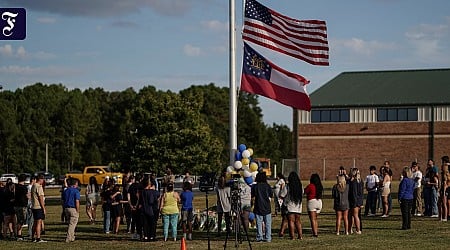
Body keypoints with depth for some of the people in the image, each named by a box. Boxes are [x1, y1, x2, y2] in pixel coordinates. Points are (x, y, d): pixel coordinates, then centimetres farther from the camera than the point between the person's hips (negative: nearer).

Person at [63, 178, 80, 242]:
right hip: (73, 209, -7)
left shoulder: (66, 191, 12)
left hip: (66, 208, 7)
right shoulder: (76, 191, -8)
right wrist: (78, 211, -10)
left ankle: (72, 237, 19)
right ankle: (68, 238, -8)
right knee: (72, 224, -3)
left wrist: (64, 210, 16)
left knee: (70, 223, 16)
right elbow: (77, 202, -14)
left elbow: (63, 200, 12)